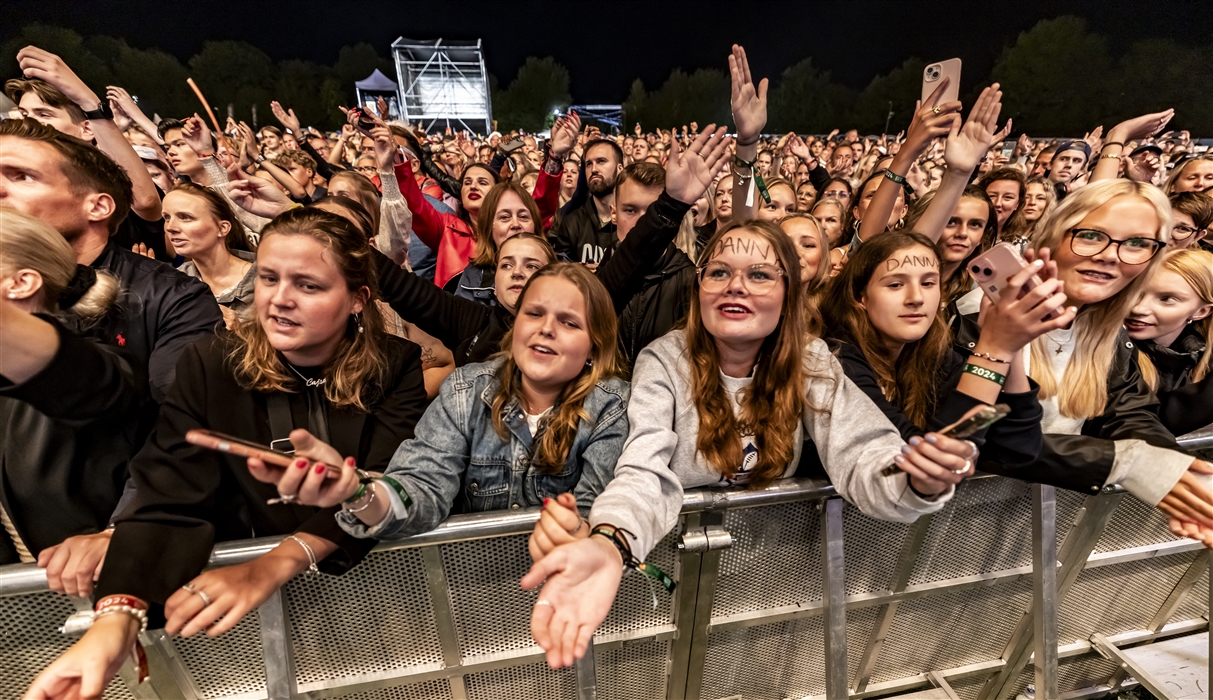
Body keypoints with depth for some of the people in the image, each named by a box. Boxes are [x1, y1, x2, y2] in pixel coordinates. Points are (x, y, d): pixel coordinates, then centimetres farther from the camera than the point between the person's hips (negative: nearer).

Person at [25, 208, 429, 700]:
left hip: (368, 579, 0)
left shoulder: (396, 368, -9)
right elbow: (170, 500, -12)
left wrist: (276, 565, -29)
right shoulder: (210, 365, -4)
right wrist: (117, 618, -27)